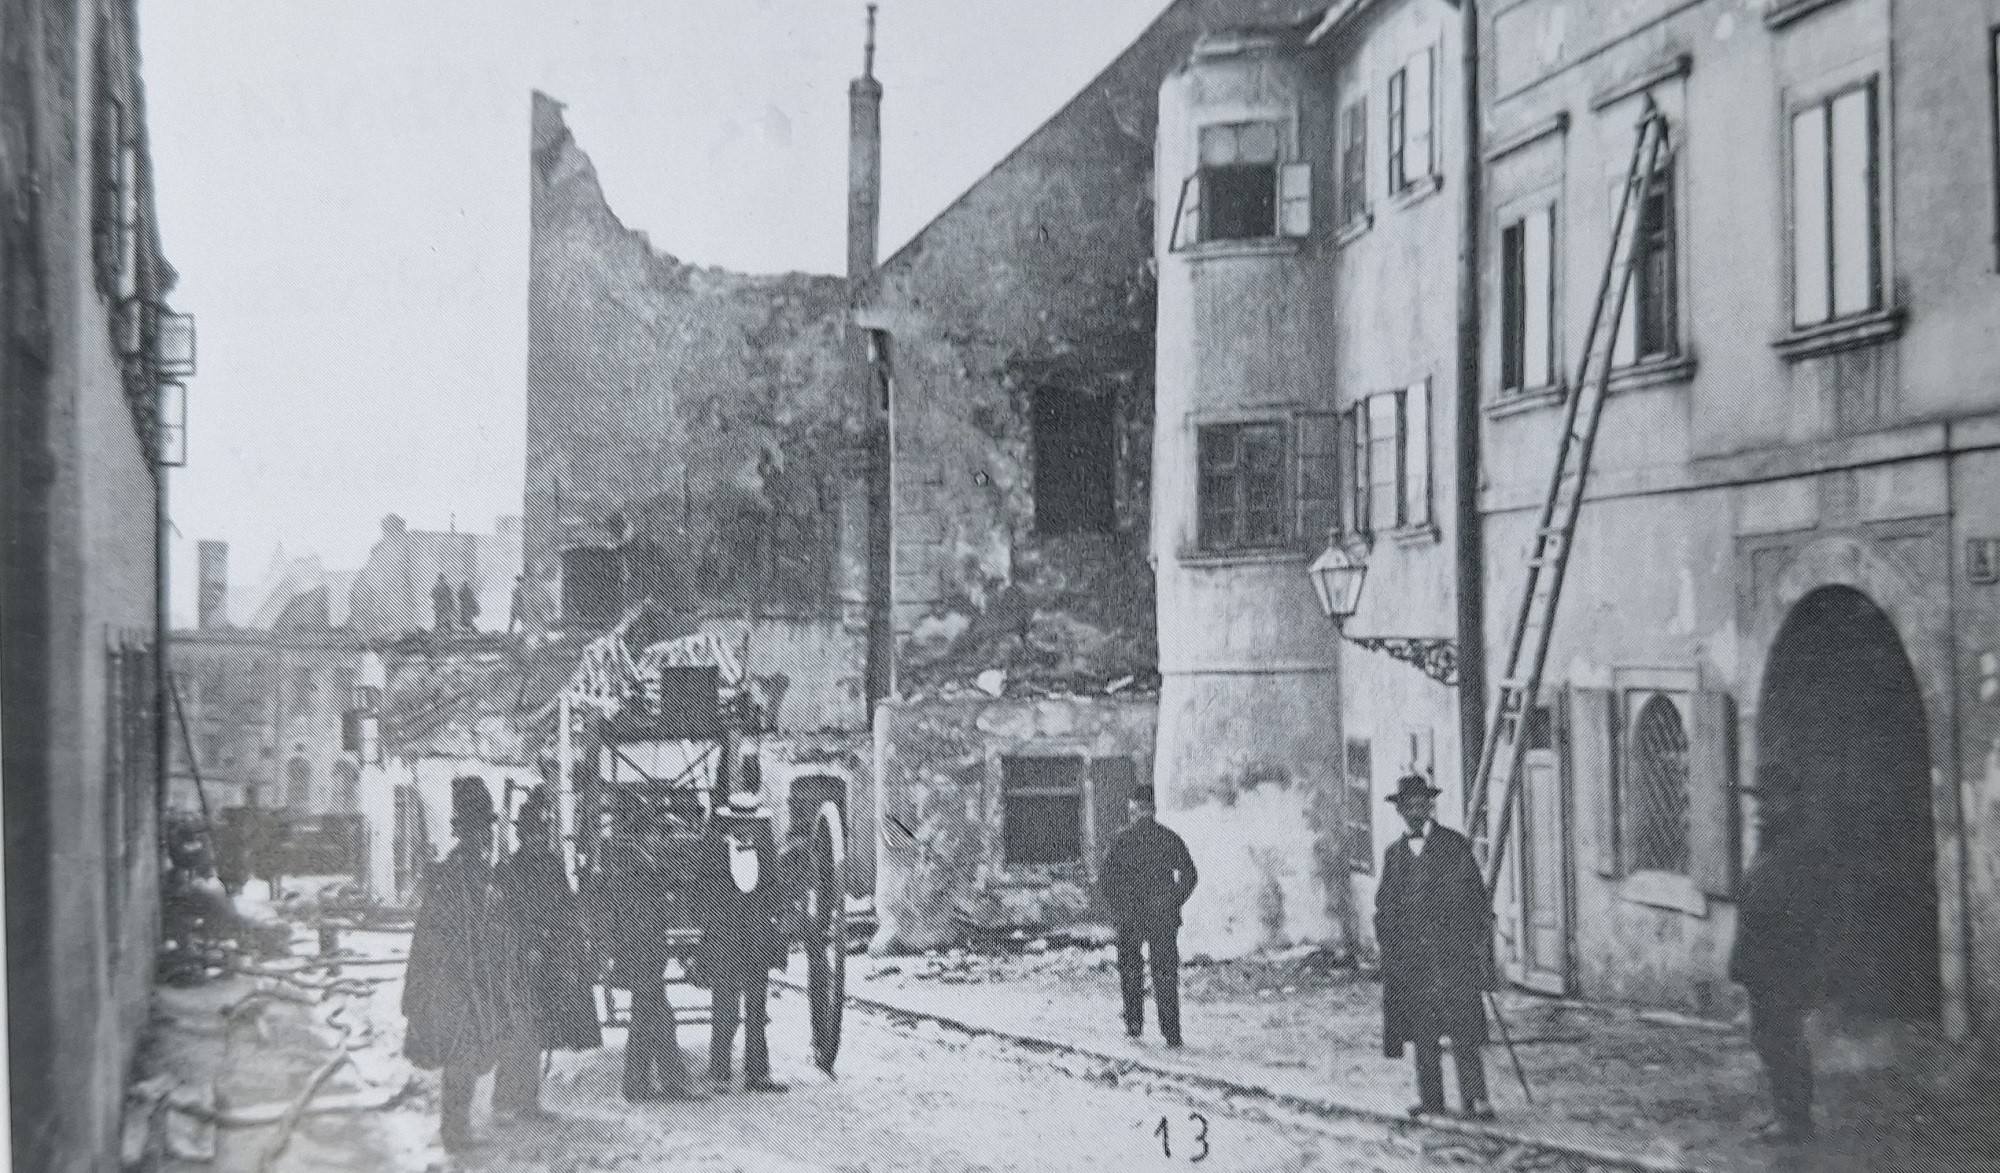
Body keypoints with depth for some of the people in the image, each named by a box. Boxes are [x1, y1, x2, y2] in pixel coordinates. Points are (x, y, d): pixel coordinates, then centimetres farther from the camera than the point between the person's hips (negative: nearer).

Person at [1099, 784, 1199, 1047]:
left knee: (1130, 970, 16)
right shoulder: (1169, 838, -1)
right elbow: (1189, 875, -4)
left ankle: (1134, 1023, 13)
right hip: (1164, 917, 1)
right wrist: (1174, 903, 6)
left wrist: (1116, 907, 4)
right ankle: (1171, 1032, 0)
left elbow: (1105, 877, -7)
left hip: (1129, 916, 0)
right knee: (1166, 974, 4)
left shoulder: (1123, 839, -4)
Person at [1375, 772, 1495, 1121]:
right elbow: (1385, 906, 17)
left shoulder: (1454, 845, 3)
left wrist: (1481, 949, -4)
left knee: (1463, 1029, -7)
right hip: (1409, 958, 3)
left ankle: (1476, 1098, -5)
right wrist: (1389, 949, 7)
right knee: (1422, 1031, 5)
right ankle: (1430, 1099, 11)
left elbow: (1475, 897, 1)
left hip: (1452, 952, -3)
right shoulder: (1394, 853, 13)